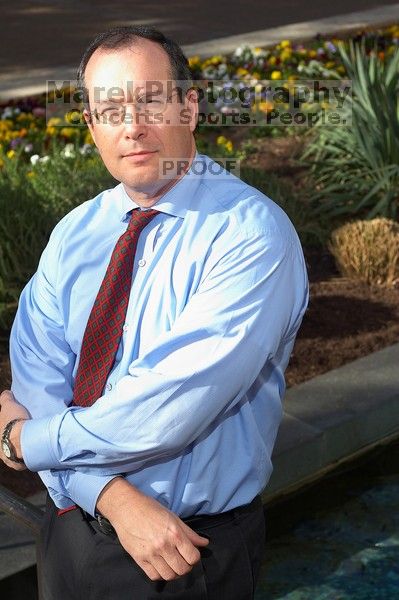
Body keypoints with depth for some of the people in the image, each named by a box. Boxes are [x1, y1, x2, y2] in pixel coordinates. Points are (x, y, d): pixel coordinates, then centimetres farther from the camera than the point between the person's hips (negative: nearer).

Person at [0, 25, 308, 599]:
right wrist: (115, 497, -22)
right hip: (74, 525, 5)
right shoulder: (72, 235, 1)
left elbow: (168, 411, -26)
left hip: (195, 551, -5)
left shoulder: (253, 233, -19)